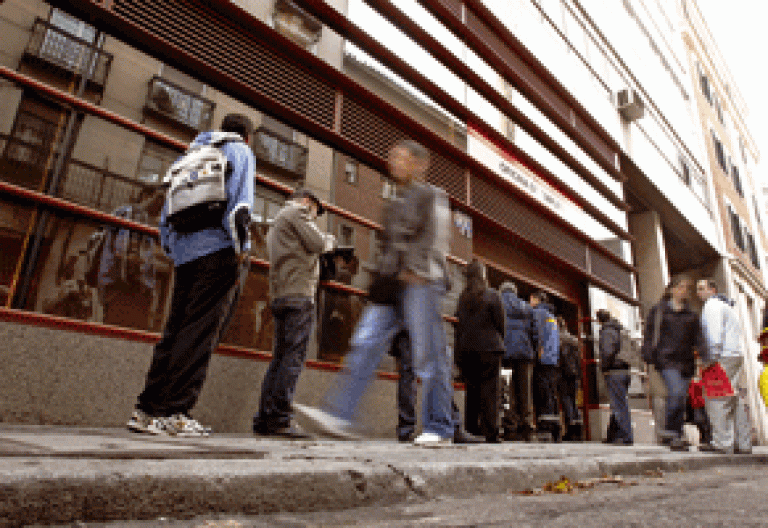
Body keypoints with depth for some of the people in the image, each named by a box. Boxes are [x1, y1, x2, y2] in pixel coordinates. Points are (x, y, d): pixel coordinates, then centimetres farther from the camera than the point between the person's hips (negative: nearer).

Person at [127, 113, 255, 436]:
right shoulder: (239, 151, 9)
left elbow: (167, 211, 24)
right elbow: (239, 201, -9)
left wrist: (171, 252, 22)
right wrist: (240, 250, -13)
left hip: (186, 252, 7)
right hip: (220, 249, -7)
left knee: (176, 330, 6)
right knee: (201, 333, -10)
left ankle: (147, 410, 4)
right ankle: (172, 412, -13)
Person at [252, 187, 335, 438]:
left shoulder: (276, 223, 32)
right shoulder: (297, 212, 3)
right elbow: (317, 244, -7)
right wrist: (330, 239, 13)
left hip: (279, 296, 10)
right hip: (298, 294, -9)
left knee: (280, 359, 7)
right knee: (293, 357, -12)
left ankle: (264, 419, 6)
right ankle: (280, 419, -15)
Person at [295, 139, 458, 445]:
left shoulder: (432, 196, 6)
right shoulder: (395, 204, 27)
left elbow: (437, 239, -6)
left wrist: (415, 271, -16)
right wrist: (382, 277, 16)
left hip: (421, 283, -7)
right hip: (392, 286, 7)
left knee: (429, 356, -6)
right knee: (366, 343, -6)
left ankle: (439, 428, 4)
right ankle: (339, 416, -9)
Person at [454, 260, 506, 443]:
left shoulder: (462, 298, 9)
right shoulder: (492, 296, -2)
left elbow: (459, 325, 8)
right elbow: (500, 323, -1)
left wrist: (458, 353, 10)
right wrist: (499, 342, 16)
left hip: (466, 348, 4)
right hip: (489, 347, -4)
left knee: (471, 388, 11)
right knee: (489, 389, -2)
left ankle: (471, 426, 11)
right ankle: (490, 432, -3)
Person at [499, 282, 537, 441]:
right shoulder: (526, 307, 20)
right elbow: (533, 331, 16)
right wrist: (533, 352, 20)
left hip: (505, 351, -3)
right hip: (525, 352, 3)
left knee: (509, 391, -6)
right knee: (525, 391, 6)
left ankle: (510, 428, -11)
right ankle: (527, 426, 4)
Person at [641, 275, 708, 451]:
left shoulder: (691, 314, 18)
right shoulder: (658, 311, 6)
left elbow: (698, 338, 12)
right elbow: (649, 335, 3)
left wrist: (704, 354, -5)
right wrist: (648, 356, -6)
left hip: (686, 361, 5)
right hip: (667, 360, -5)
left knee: (681, 398, 5)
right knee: (677, 392, -22)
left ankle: (676, 436, 15)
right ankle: (669, 432, -12)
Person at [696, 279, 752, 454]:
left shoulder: (712, 305, -3)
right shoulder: (725, 305, 27)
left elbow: (715, 331, -14)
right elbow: (737, 331, 25)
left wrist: (713, 356, -16)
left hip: (724, 357, -10)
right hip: (736, 356, 10)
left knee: (715, 398, -12)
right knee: (733, 399, 9)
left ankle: (722, 442, -16)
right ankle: (743, 443, 10)